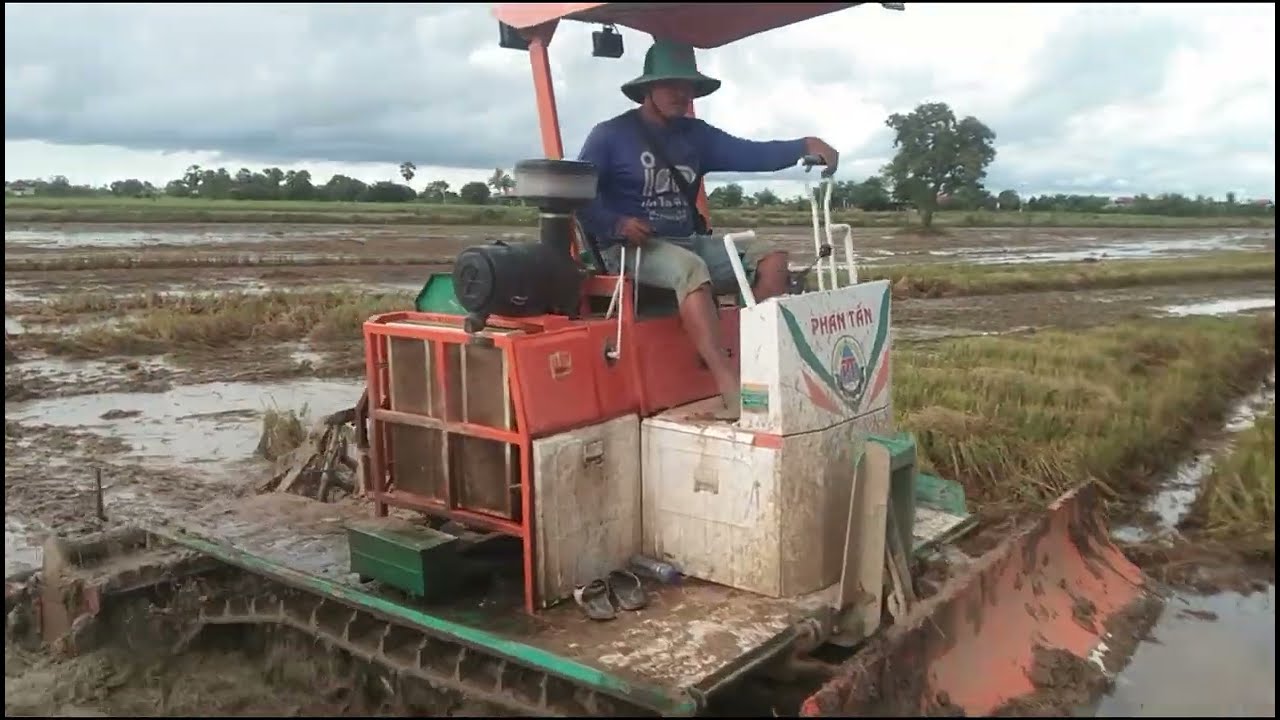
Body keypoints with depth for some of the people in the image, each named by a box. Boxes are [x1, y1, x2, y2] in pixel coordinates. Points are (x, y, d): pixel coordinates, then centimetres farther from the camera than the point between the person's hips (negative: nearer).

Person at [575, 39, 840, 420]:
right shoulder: (611, 135, -1)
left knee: (770, 256, -11)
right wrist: (616, 224, -21)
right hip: (631, 248, -6)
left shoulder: (695, 135, 14)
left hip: (688, 242, 7)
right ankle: (731, 389, -46)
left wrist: (804, 146, -14)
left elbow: (751, 153, 1)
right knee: (691, 269, -38)